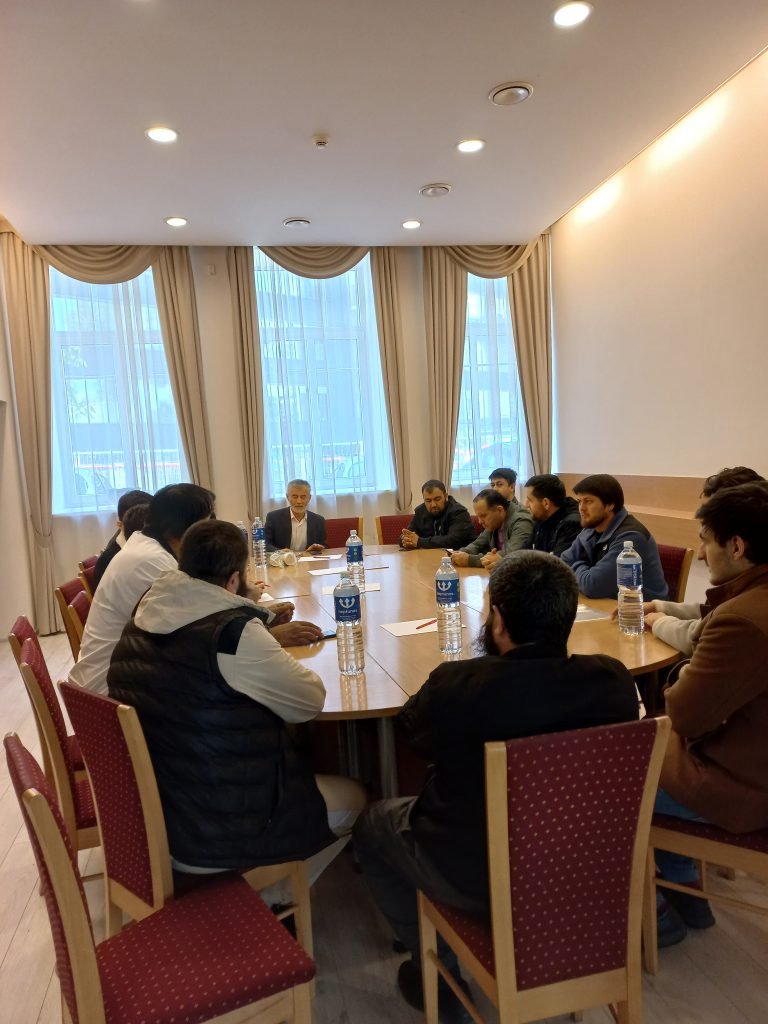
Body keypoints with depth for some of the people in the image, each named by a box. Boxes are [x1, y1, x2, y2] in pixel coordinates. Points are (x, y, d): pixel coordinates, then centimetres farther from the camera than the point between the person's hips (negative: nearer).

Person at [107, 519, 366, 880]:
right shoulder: (233, 632, -25)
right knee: (353, 799, 14)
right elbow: (311, 700, -14)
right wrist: (273, 656, 3)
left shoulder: (147, 616, -3)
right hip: (212, 831, -8)